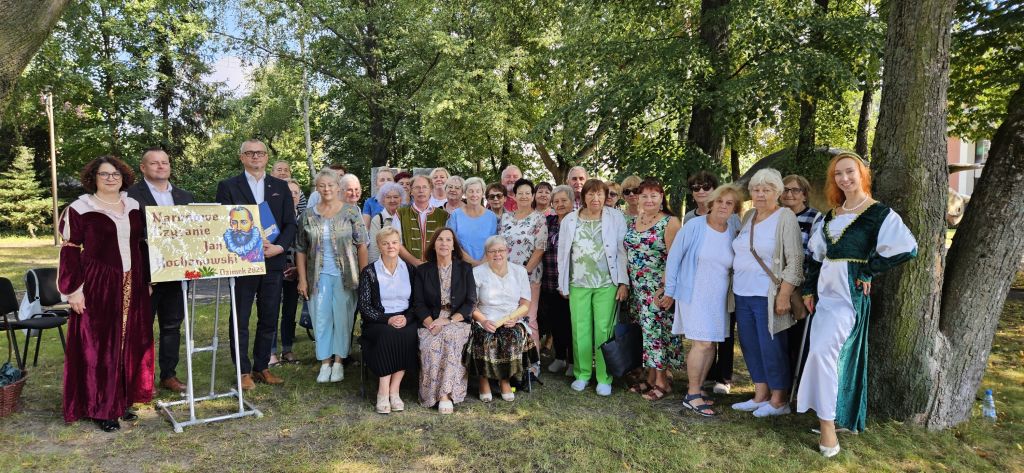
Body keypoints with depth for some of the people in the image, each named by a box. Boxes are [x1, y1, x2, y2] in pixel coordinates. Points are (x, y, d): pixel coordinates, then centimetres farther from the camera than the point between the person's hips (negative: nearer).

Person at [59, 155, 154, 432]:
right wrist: (74, 289, -10)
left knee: (130, 343, 9)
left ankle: (122, 400, 22)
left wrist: (147, 281, 13)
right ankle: (99, 407, 10)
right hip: (97, 286, -5)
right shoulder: (80, 208, -4)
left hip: (132, 286, 5)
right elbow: (70, 251, -5)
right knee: (98, 346, 0)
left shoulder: (133, 207, 10)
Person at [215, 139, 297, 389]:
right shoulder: (228, 186, 2)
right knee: (240, 319, 4)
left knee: (269, 319, 9)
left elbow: (290, 223, 6)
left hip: (273, 262, 3)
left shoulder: (280, 187, 10)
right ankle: (244, 371, 14)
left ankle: (262, 367, 22)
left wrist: (278, 247, -11)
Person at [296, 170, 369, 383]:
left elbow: (361, 245, -3)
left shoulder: (351, 211, -2)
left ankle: (338, 362, 17)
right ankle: (325, 362, 17)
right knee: (321, 319, 4)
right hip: (319, 276, 2)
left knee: (343, 318, 4)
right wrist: (302, 279, 2)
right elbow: (301, 249, 7)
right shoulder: (309, 214, 4)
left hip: (345, 275, -2)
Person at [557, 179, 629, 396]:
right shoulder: (570, 220, 6)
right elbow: (563, 253, 10)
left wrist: (623, 282, -5)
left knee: (604, 330, -1)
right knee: (580, 329, 6)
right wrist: (562, 283, 9)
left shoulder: (616, 218, 1)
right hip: (578, 284, 2)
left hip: (607, 284, -2)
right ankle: (582, 374, 20)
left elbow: (622, 251, -1)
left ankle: (604, 378, 10)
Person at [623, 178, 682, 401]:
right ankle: (650, 378, 21)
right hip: (637, 288, 6)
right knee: (646, 330, 11)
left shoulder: (670, 222, -8)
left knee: (657, 330, -2)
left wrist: (664, 287, -17)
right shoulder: (633, 221, 11)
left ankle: (662, 381, 10)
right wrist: (626, 283, 11)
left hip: (658, 288, -6)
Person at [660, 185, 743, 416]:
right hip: (693, 294, -5)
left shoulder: (734, 228, 2)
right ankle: (692, 395, 4)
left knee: (710, 345, 9)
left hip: (718, 298, 5)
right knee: (703, 343, -10)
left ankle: (696, 389, 25)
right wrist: (669, 291, -4)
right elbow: (674, 257, -6)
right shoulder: (694, 226, -11)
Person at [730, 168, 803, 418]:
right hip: (743, 294, 7)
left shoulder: (785, 217, -8)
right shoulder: (748, 216, 11)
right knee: (750, 346, 12)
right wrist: (736, 286, 13)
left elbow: (795, 261, -11)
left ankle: (779, 400, 14)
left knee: (771, 348, -1)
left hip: (767, 296, -7)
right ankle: (761, 396, 24)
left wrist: (784, 295, -16)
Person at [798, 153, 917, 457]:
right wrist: (809, 289, 8)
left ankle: (828, 425, -10)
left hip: (850, 294, -7)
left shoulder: (879, 213, -7)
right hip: (826, 292, 7)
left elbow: (908, 249, -17)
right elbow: (817, 255, 14)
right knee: (834, 355, 10)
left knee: (822, 350, -17)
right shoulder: (832, 215, 13)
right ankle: (841, 418, 21)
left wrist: (868, 271, -13)